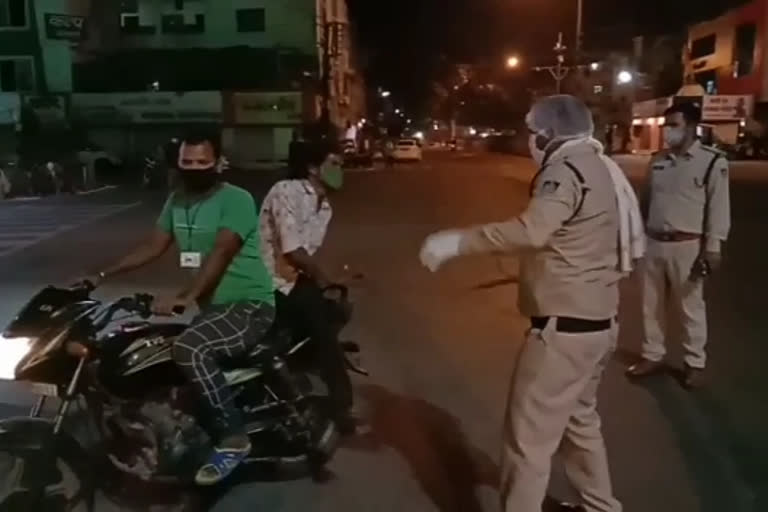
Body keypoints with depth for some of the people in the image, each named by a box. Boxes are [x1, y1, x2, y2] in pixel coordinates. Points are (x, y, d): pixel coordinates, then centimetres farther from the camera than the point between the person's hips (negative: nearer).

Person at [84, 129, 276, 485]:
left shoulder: (236, 200, -14)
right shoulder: (177, 200, 11)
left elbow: (221, 253, -26)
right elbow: (154, 246, 15)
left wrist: (186, 297, -37)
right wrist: (101, 276, 10)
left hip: (249, 304, -9)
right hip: (213, 306, 9)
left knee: (188, 348, -31)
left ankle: (233, 438, -20)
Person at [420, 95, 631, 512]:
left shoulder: (567, 169, -18)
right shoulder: (595, 166, 12)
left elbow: (531, 231, -38)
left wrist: (456, 241, -36)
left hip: (565, 326, -11)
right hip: (597, 321, 11)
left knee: (528, 435, -1)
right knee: (578, 419, 26)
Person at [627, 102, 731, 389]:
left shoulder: (713, 163, -8)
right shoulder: (658, 161, 7)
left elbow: (719, 209, -9)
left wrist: (712, 249, -12)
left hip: (686, 246, -5)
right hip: (654, 243, 5)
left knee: (690, 307, 7)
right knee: (651, 305, 14)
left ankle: (695, 363, 24)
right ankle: (652, 355, 31)